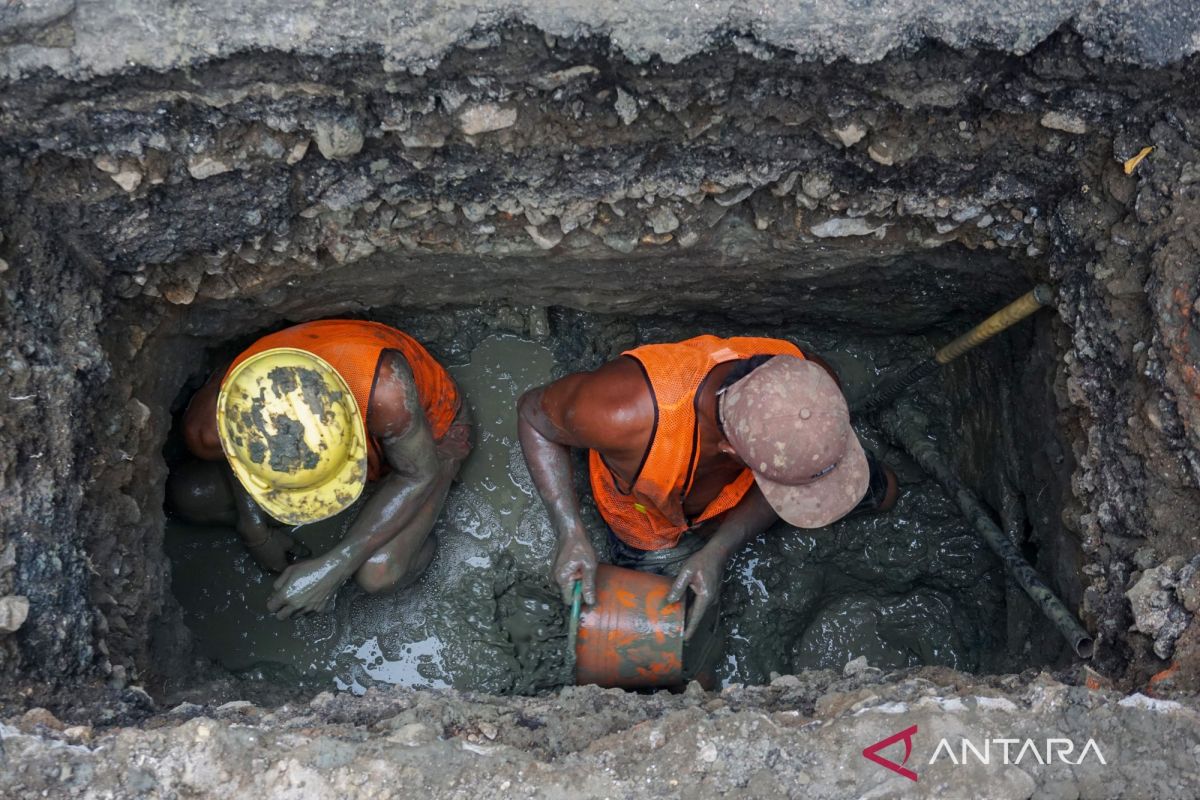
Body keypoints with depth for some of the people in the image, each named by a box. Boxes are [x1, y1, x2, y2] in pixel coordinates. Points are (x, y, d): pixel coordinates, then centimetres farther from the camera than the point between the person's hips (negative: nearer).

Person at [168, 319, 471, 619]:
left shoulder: (384, 390, -46)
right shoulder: (207, 430, -32)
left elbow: (421, 474, -27)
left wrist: (334, 568, -30)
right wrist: (253, 528, -5)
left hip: (421, 441, -3)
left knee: (379, 572, -27)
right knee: (186, 495, -7)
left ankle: (419, 542, 5)